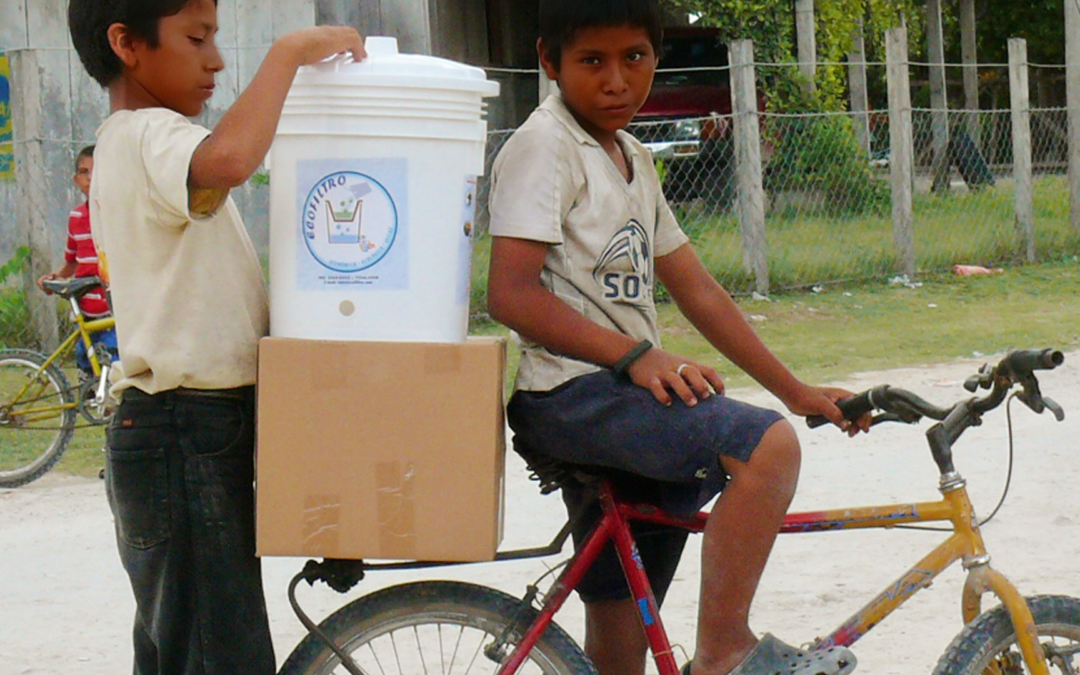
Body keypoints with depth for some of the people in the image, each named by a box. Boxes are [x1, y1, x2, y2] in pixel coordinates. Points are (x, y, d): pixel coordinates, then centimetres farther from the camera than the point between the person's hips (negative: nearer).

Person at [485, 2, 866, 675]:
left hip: (627, 396, 9)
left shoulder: (632, 160, 20)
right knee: (767, 445, -27)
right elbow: (511, 292, -19)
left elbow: (698, 290, 21)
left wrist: (796, 390, 15)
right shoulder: (545, 145, -8)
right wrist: (636, 355, -27)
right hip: (572, 394, -9)